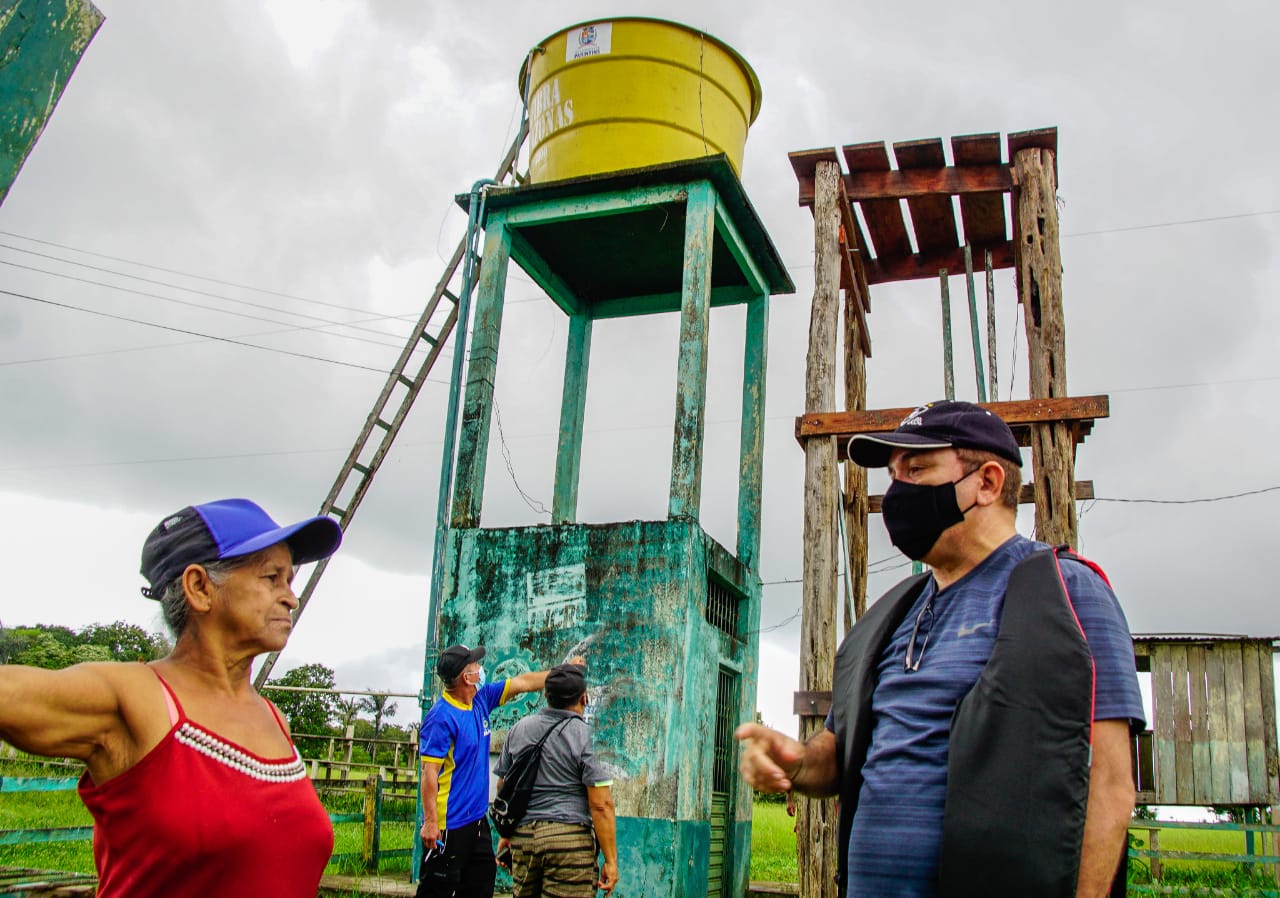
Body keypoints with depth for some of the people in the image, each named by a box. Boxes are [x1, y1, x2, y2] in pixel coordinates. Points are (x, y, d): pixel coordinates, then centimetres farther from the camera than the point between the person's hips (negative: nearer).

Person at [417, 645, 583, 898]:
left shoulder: (481, 699, 5)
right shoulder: (441, 718, -18)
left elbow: (524, 683, 15)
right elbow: (429, 773, -20)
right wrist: (430, 822, -23)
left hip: (477, 819, 9)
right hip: (449, 825, -9)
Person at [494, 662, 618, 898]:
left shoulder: (519, 729, 9)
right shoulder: (584, 736, -7)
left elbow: (503, 786, 16)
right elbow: (601, 804, -11)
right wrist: (611, 860, -6)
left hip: (523, 835, 5)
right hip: (570, 836, -5)